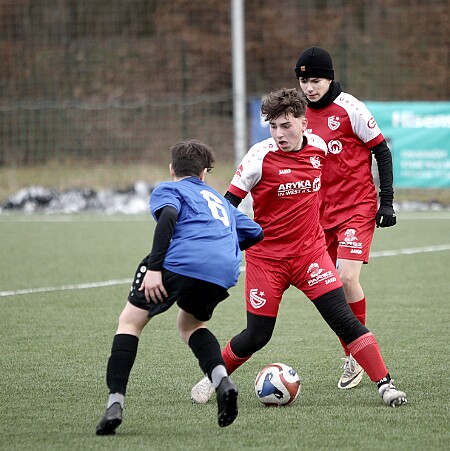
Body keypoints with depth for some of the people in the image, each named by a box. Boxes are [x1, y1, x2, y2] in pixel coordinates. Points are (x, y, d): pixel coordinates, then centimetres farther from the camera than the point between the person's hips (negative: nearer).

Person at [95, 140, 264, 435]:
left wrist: (154, 267, -11)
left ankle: (115, 403, -6)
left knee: (131, 321, 10)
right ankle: (222, 380, 4)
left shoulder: (168, 189, 20)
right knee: (191, 324, 32)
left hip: (182, 262, -5)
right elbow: (255, 233, 36)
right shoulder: (218, 198, 37)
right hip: (225, 272, 5)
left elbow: (168, 215, -3)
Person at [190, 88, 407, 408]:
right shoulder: (261, 156, -14)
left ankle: (385, 384, -8)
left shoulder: (319, 147, -1)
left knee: (345, 321, -11)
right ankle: (212, 379, 25)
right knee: (257, 336, 1)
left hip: (310, 251, 3)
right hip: (266, 258, -3)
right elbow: (229, 203, -7)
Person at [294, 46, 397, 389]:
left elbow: (382, 152, -5)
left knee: (347, 278, -19)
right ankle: (352, 360, 16)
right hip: (322, 212, 6)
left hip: (358, 207, -6)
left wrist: (387, 201, -9)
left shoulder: (350, 109, -10)